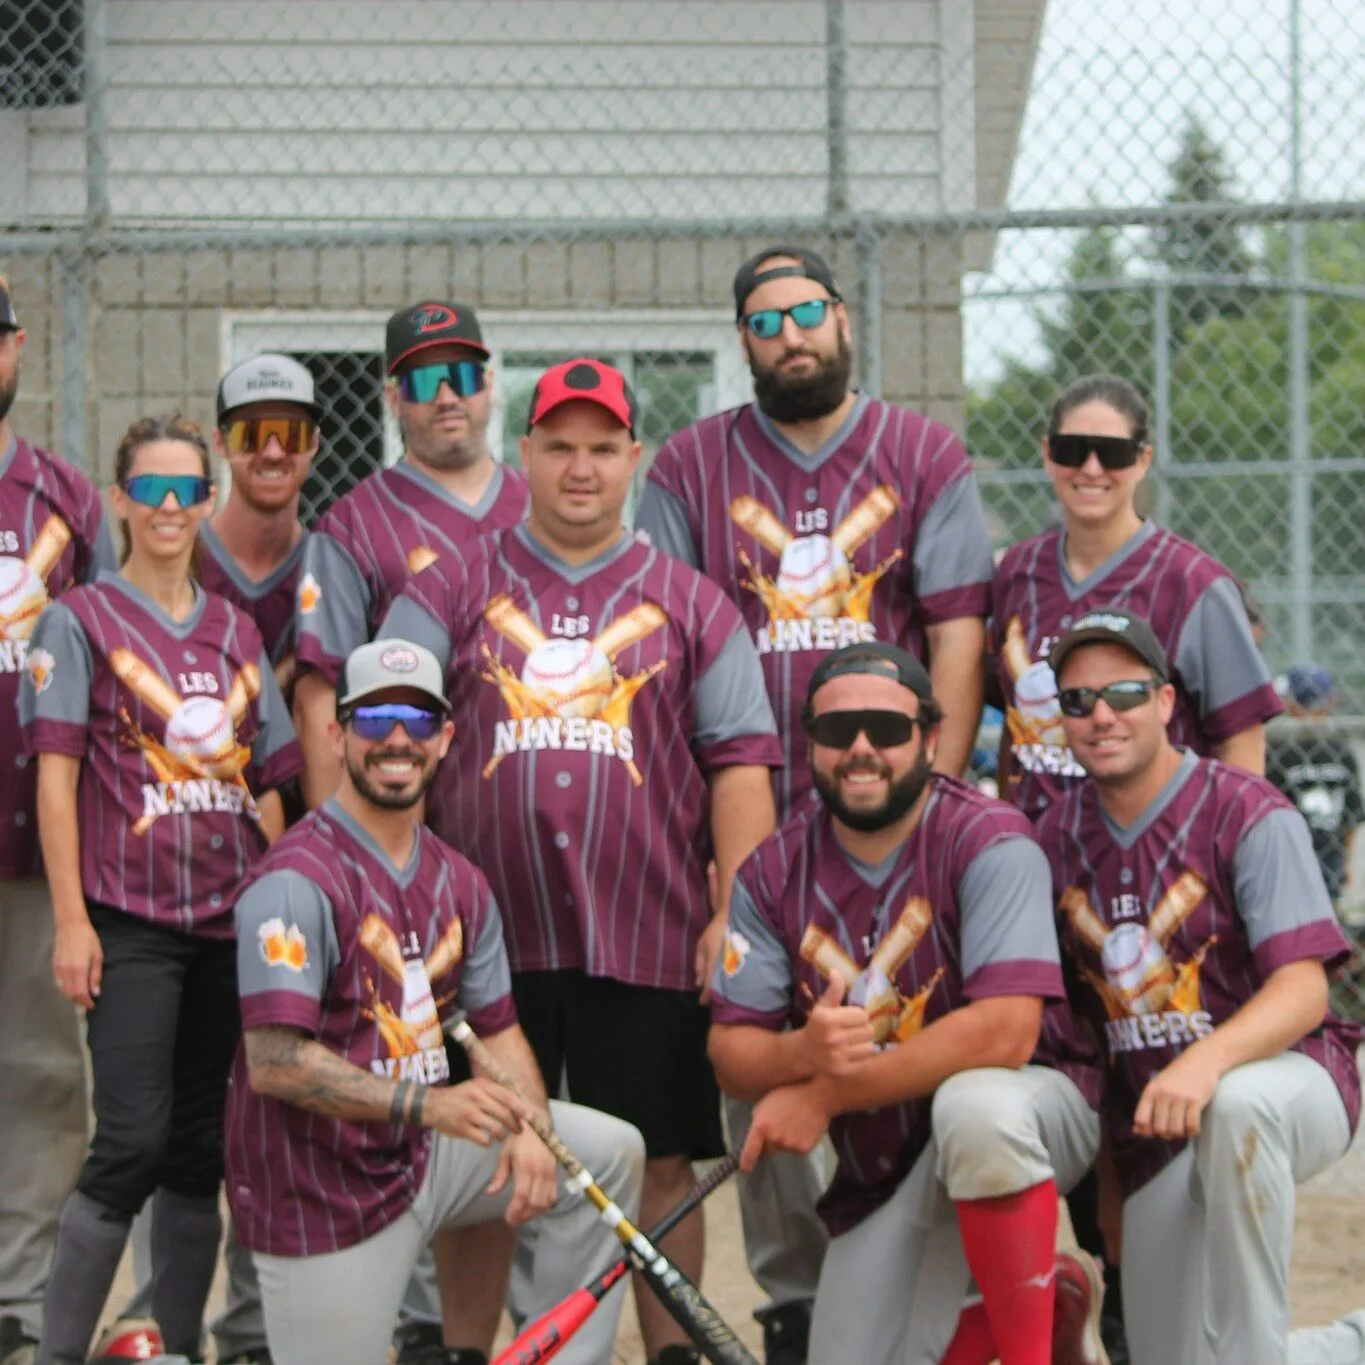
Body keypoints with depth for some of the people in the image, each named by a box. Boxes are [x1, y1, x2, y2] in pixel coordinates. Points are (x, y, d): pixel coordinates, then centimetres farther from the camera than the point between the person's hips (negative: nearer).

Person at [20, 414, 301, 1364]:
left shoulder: (236, 632, 14)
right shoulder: (83, 620, 0)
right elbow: (56, 776, -5)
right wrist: (70, 921, -11)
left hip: (233, 921, 5)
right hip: (131, 921, -5)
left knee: (200, 1146, 7)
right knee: (132, 1142, -12)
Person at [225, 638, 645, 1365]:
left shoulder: (459, 883, 9)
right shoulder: (297, 879, -19)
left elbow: (499, 1027, 10)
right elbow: (274, 1062, -25)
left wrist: (528, 1128, -11)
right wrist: (426, 1104, -32)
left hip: (423, 1156, 8)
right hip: (323, 1189, -7)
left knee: (611, 1151, 6)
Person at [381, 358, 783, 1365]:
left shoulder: (689, 603, 10)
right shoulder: (456, 588, 10)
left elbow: (739, 761, 6)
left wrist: (732, 913, -3)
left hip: (649, 938, 0)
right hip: (484, 934, 1)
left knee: (660, 1164, 2)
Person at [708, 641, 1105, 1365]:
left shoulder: (987, 840, -17)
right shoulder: (774, 872, -1)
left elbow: (1006, 1032, -29)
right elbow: (730, 1048, -5)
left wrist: (823, 1097, -25)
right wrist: (803, 1052, -31)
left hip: (1032, 1101, -6)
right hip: (878, 1180, 6)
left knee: (972, 1102, -39)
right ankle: (1054, 1302, 21)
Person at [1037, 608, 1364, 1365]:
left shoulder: (1248, 814, -12)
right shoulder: (1057, 837, 5)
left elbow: (1304, 990, -22)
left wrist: (1206, 1063, -41)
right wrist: (1107, 1183, 12)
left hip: (1292, 1081, -5)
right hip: (1152, 1133, 6)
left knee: (1236, 1104, -41)